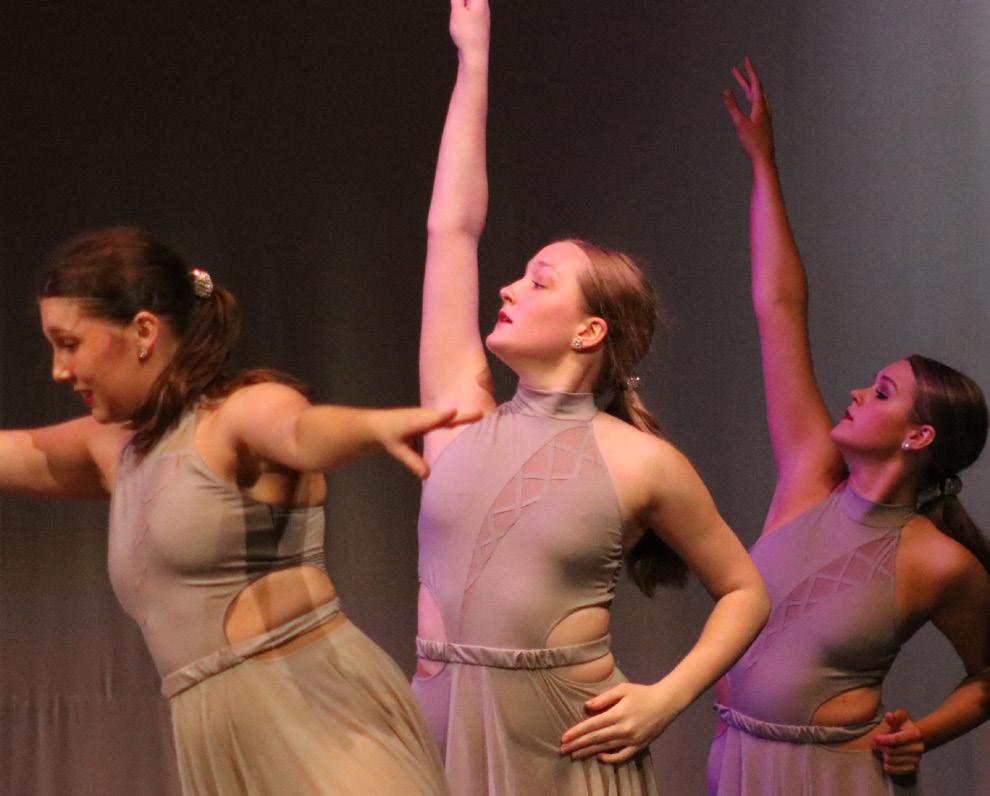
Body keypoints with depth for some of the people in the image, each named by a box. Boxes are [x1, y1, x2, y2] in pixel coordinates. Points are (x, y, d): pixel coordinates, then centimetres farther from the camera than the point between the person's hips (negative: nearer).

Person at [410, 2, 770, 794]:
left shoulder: (641, 460, -3)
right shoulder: (462, 407, 4)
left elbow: (744, 591, 8)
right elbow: (452, 227, 4)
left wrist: (666, 698, -6)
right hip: (440, 731, 3)